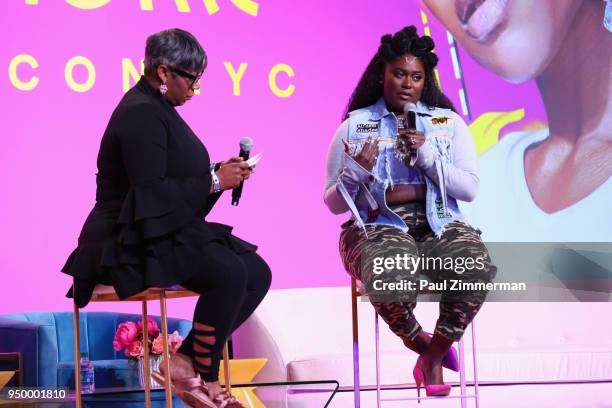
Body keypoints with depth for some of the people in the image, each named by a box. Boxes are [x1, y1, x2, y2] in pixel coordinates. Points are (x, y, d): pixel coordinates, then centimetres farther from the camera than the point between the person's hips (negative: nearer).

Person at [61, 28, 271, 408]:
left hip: (168, 230, 11)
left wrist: (219, 172, 5)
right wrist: (214, 182, -17)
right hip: (132, 242, -11)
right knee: (228, 273, -30)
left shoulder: (157, 108, 16)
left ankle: (185, 359, -2)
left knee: (257, 273, -4)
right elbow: (150, 194, -24)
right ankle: (205, 377, -13)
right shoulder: (140, 113, -16)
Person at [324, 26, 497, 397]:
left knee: (478, 269, -32)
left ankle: (433, 355, -6)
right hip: (379, 228, -2)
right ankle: (423, 345, -2)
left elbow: (470, 189, 4)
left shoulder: (449, 123, 13)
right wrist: (358, 172, -12)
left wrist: (427, 155, -9)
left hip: (440, 227, 2)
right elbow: (333, 204, 8)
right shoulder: (354, 127, 9)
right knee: (391, 281, -38)